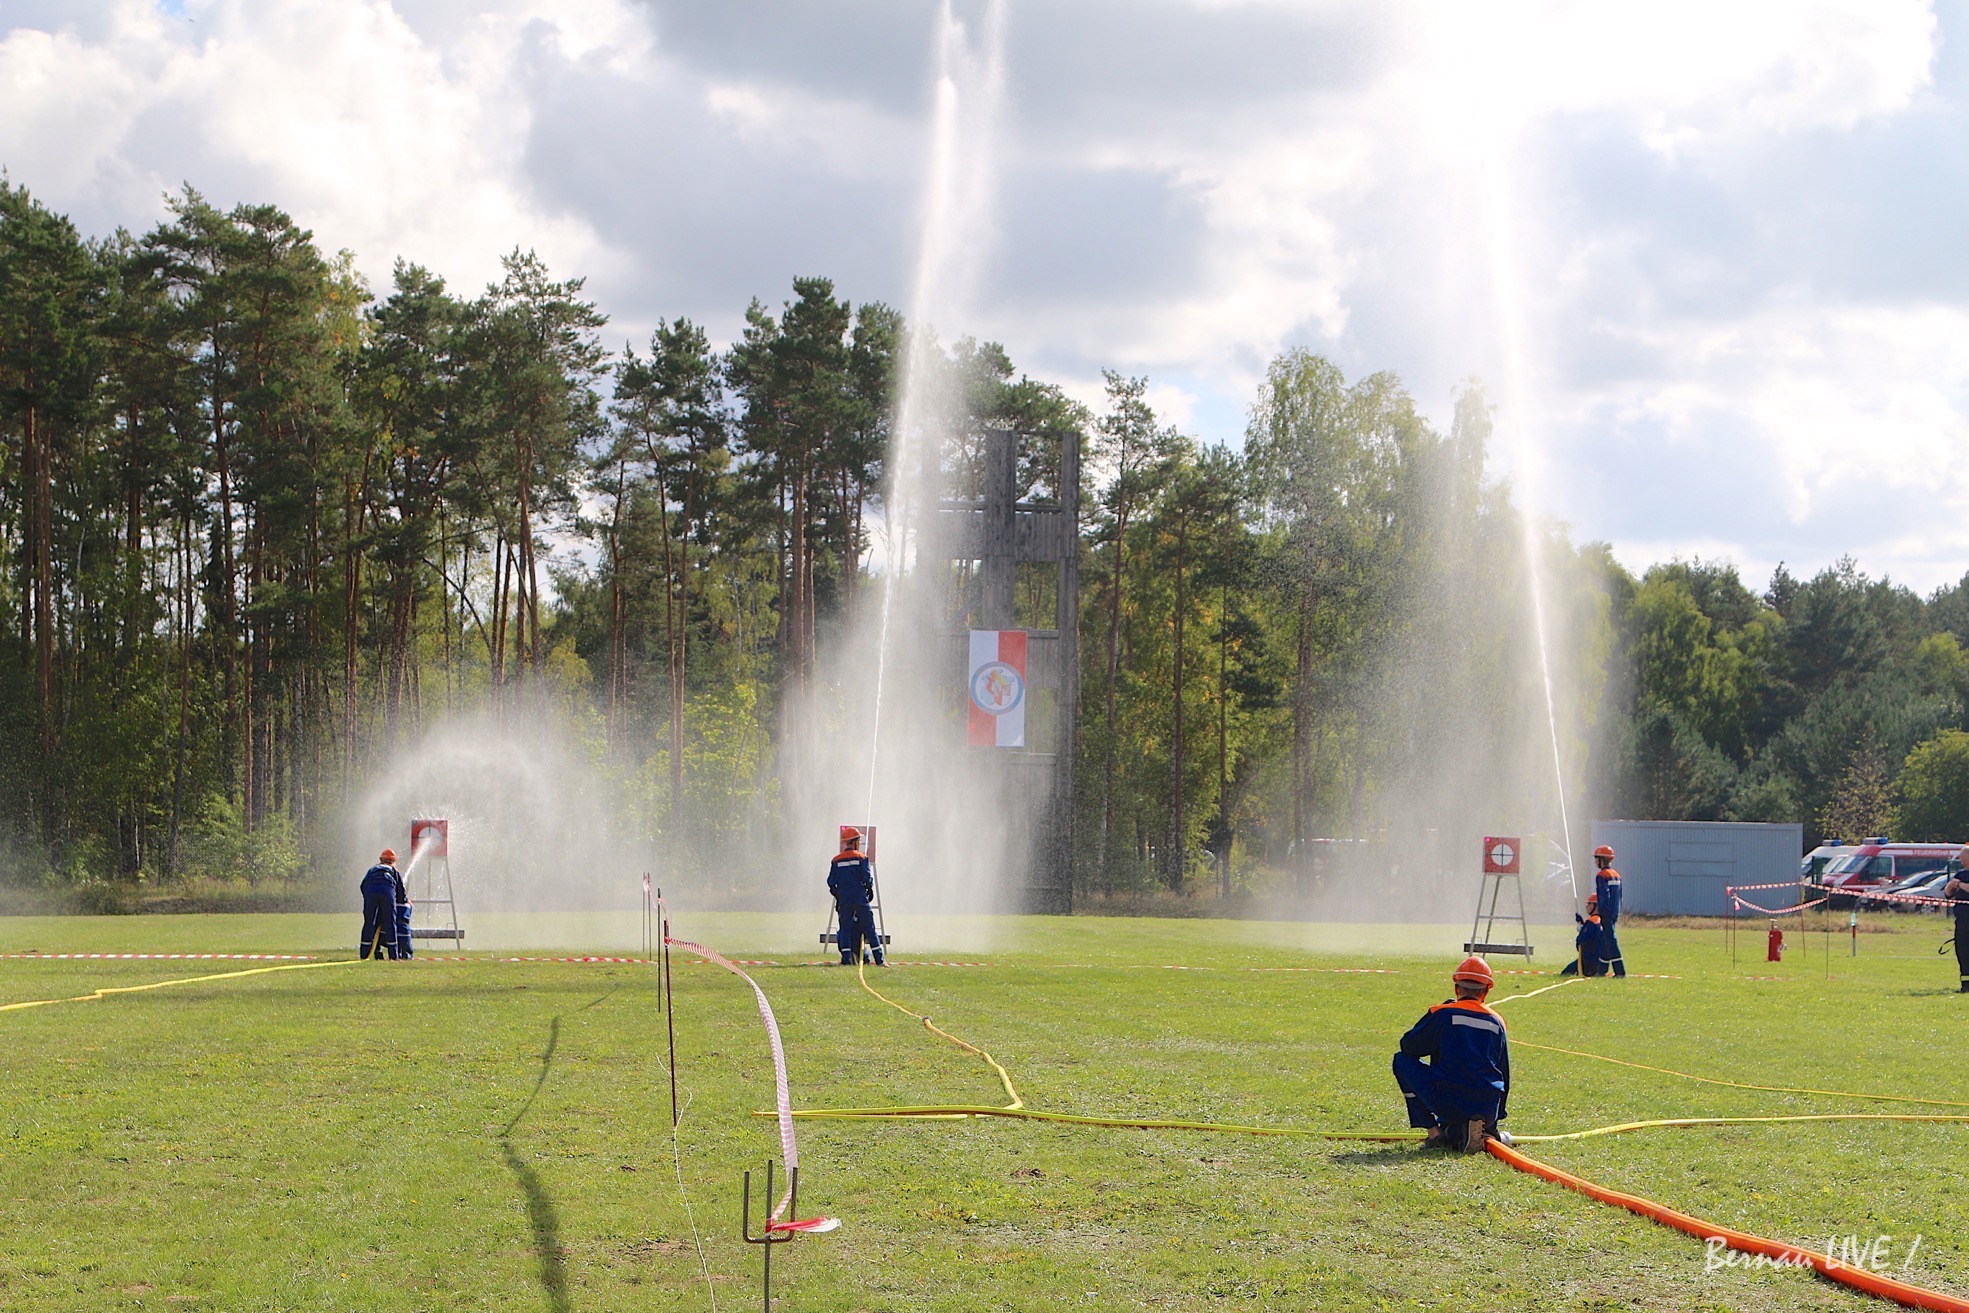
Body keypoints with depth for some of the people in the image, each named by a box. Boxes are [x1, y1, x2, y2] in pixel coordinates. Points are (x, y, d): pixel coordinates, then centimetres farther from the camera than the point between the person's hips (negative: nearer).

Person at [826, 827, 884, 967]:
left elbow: (831, 882, 5)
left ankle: (846, 960, -2)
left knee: (845, 928, 7)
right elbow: (867, 878, -9)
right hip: (861, 899, -2)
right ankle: (879, 960, -1)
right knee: (869, 929, 1)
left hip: (844, 901, 2)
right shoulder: (861, 858, -4)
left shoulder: (836, 860, 5)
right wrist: (869, 889, 9)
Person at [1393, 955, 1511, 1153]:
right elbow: (1505, 1075, 20)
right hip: (1488, 1111, 6)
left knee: (1403, 1061, 16)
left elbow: (1408, 1046, 6)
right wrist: (1495, 1118, 31)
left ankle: (1434, 1133, 6)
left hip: (1450, 1104, -5)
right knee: (1451, 1132, 37)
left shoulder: (1442, 1013, -1)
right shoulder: (1496, 1022, 14)